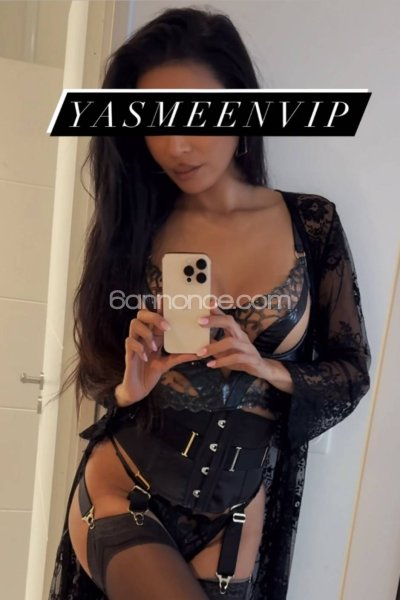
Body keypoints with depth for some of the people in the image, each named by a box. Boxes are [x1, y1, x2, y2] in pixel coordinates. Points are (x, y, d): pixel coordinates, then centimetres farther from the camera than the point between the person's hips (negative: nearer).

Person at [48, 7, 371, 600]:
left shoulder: (313, 222, -7)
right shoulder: (131, 229, -6)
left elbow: (352, 371, -1)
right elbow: (96, 378, 2)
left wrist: (267, 369, -17)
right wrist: (129, 387, -18)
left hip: (232, 517, 1)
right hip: (121, 491, 0)